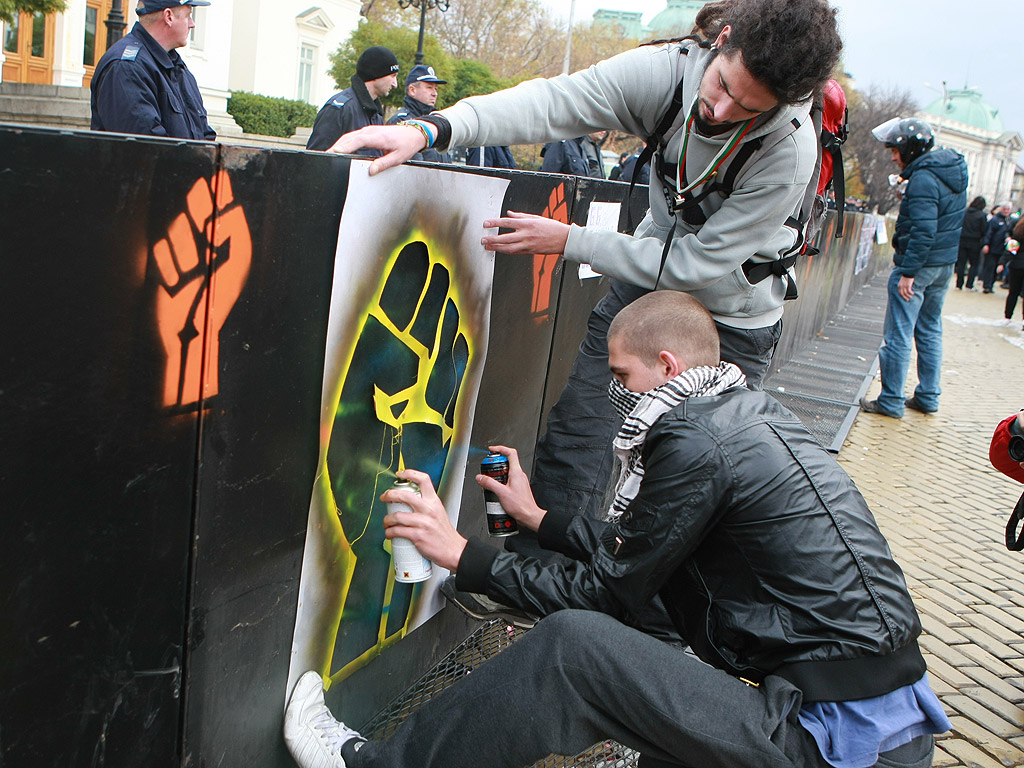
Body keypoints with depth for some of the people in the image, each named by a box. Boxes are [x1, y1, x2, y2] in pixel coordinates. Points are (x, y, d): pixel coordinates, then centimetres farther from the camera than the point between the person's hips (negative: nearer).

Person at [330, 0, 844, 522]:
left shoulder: (790, 151, -29)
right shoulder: (670, 67, -21)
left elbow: (697, 263, -25)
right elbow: (551, 102, -29)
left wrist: (569, 242, -24)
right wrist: (429, 129, -44)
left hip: (731, 321, -3)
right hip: (647, 278, 3)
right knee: (574, 431, 1)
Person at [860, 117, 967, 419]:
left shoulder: (923, 177, -19)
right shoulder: (954, 171, 11)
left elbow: (923, 230, -25)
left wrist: (908, 272, -24)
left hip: (919, 263, -10)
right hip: (946, 263, 10)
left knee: (898, 335, -3)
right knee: (930, 331, 17)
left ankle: (891, 402, 2)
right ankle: (928, 397, 24)